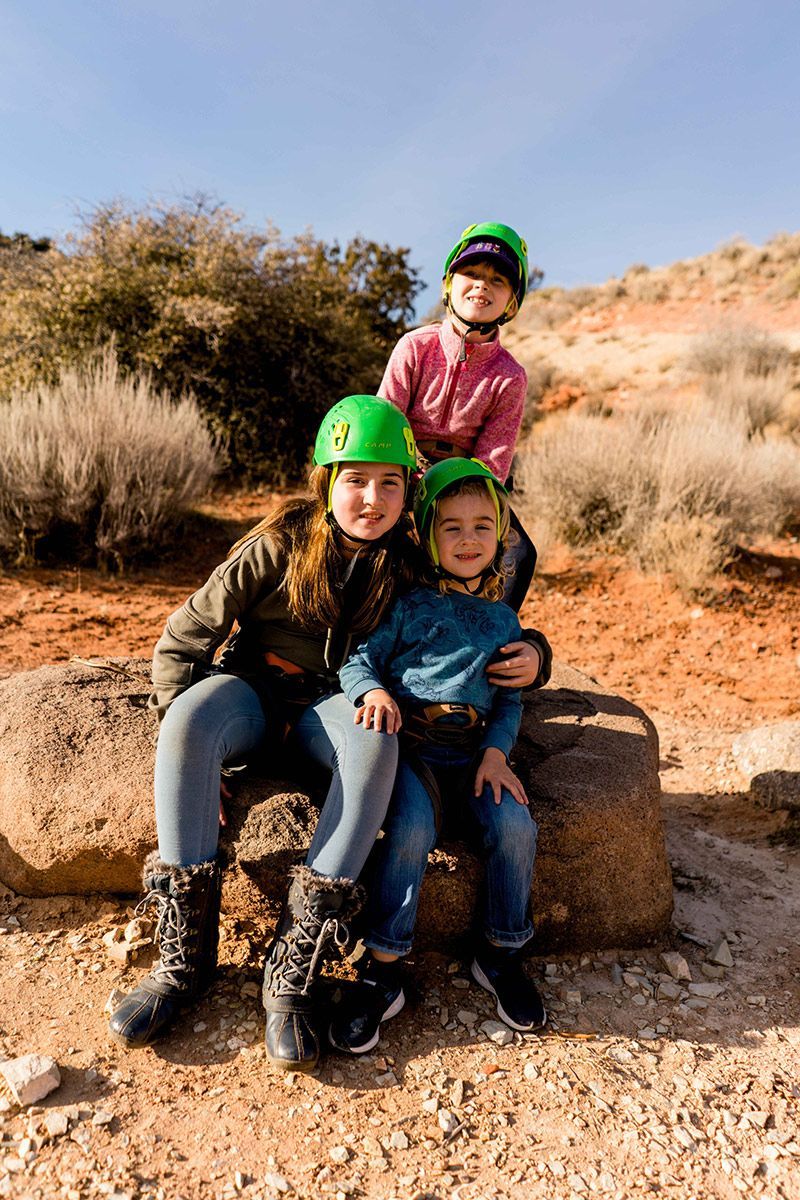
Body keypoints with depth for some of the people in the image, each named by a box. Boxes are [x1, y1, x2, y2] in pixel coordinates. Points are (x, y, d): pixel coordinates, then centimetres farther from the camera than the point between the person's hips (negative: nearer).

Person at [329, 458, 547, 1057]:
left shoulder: (503, 619, 16)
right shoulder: (410, 606, 6)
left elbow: (510, 700, 15)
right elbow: (358, 658, 2)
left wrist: (496, 750, -3)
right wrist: (373, 691, -21)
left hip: (473, 750, 3)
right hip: (409, 744, -3)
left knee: (515, 824, -20)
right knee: (412, 826, -29)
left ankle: (501, 953, 5)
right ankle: (383, 971, -13)